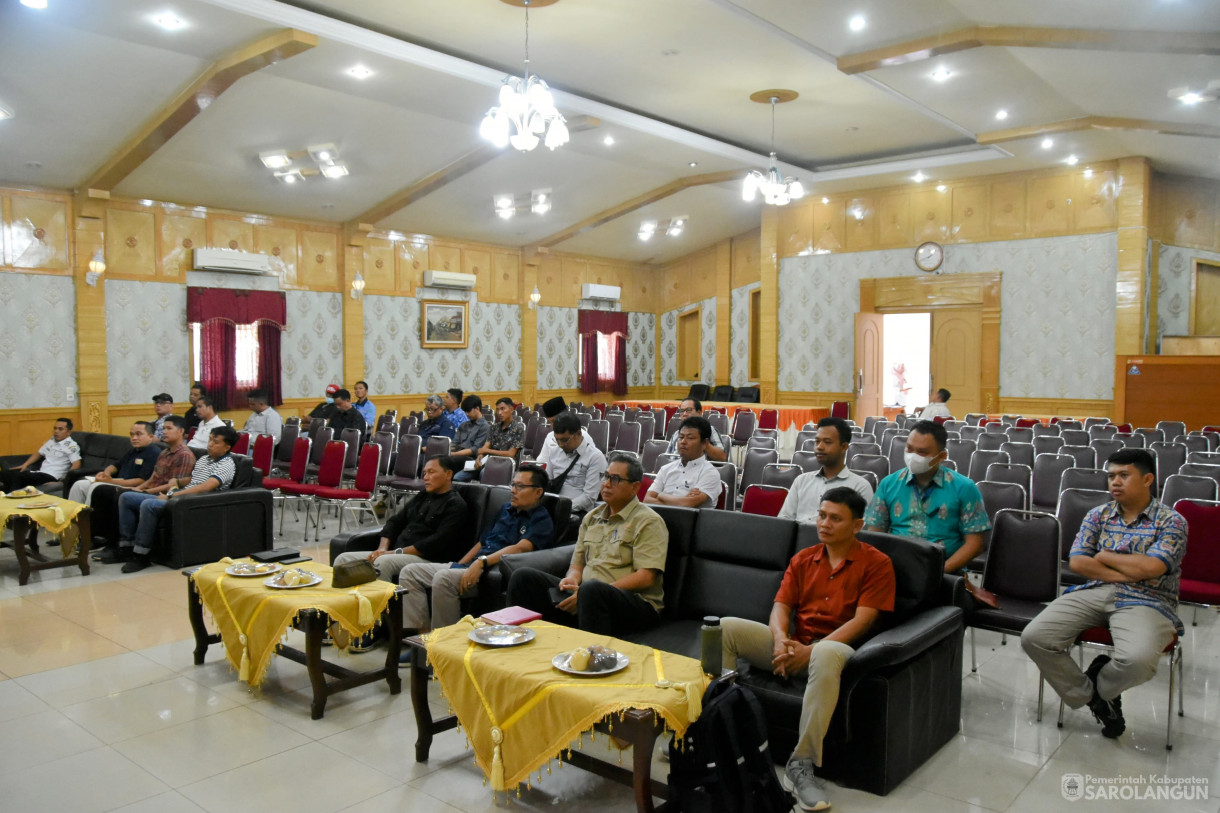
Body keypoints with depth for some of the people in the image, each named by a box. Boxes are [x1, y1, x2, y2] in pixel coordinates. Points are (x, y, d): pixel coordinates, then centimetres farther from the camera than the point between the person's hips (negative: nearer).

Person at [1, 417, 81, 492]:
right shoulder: (52, 441, 18)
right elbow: (38, 453, 31)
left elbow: (76, 464, -16)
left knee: (17, 476, -26)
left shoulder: (71, 446, -6)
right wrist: (25, 465, 16)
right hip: (40, 472, 8)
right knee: (6, 473, -3)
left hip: (51, 476, -8)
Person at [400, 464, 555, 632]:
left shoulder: (542, 520, -3)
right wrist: (458, 566, 12)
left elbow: (520, 548, -20)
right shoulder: (507, 509, 22)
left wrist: (482, 561, -30)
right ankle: (423, 634, -8)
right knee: (410, 572, -2)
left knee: (444, 578, -33)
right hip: (470, 566, 9)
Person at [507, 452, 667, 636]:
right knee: (524, 577, -10)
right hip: (584, 594, 6)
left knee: (591, 589, -40)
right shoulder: (591, 518, 20)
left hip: (634, 603, -6)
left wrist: (584, 592, -17)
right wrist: (572, 579, -5)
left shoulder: (648, 522, -3)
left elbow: (645, 578, -13)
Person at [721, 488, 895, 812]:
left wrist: (811, 650, -20)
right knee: (724, 627, -16)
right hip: (793, 645, 5)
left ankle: (801, 764, -34)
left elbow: (862, 621, -11)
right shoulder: (803, 559, 15)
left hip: (832, 646, -5)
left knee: (826, 655, -42)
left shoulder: (876, 563, 0)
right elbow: (781, 606, 7)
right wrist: (780, 639, -16)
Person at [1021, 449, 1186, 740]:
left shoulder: (1171, 521, 1)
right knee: (1034, 638, -18)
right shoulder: (1097, 516, 13)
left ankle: (1101, 684, 3)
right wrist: (1131, 572, -8)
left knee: (1138, 659, -36)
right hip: (1093, 592, 4)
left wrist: (1104, 556, -1)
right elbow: (1077, 562, 1)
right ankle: (1091, 697, 5)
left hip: (1144, 601, -4)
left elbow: (1150, 568, -15)